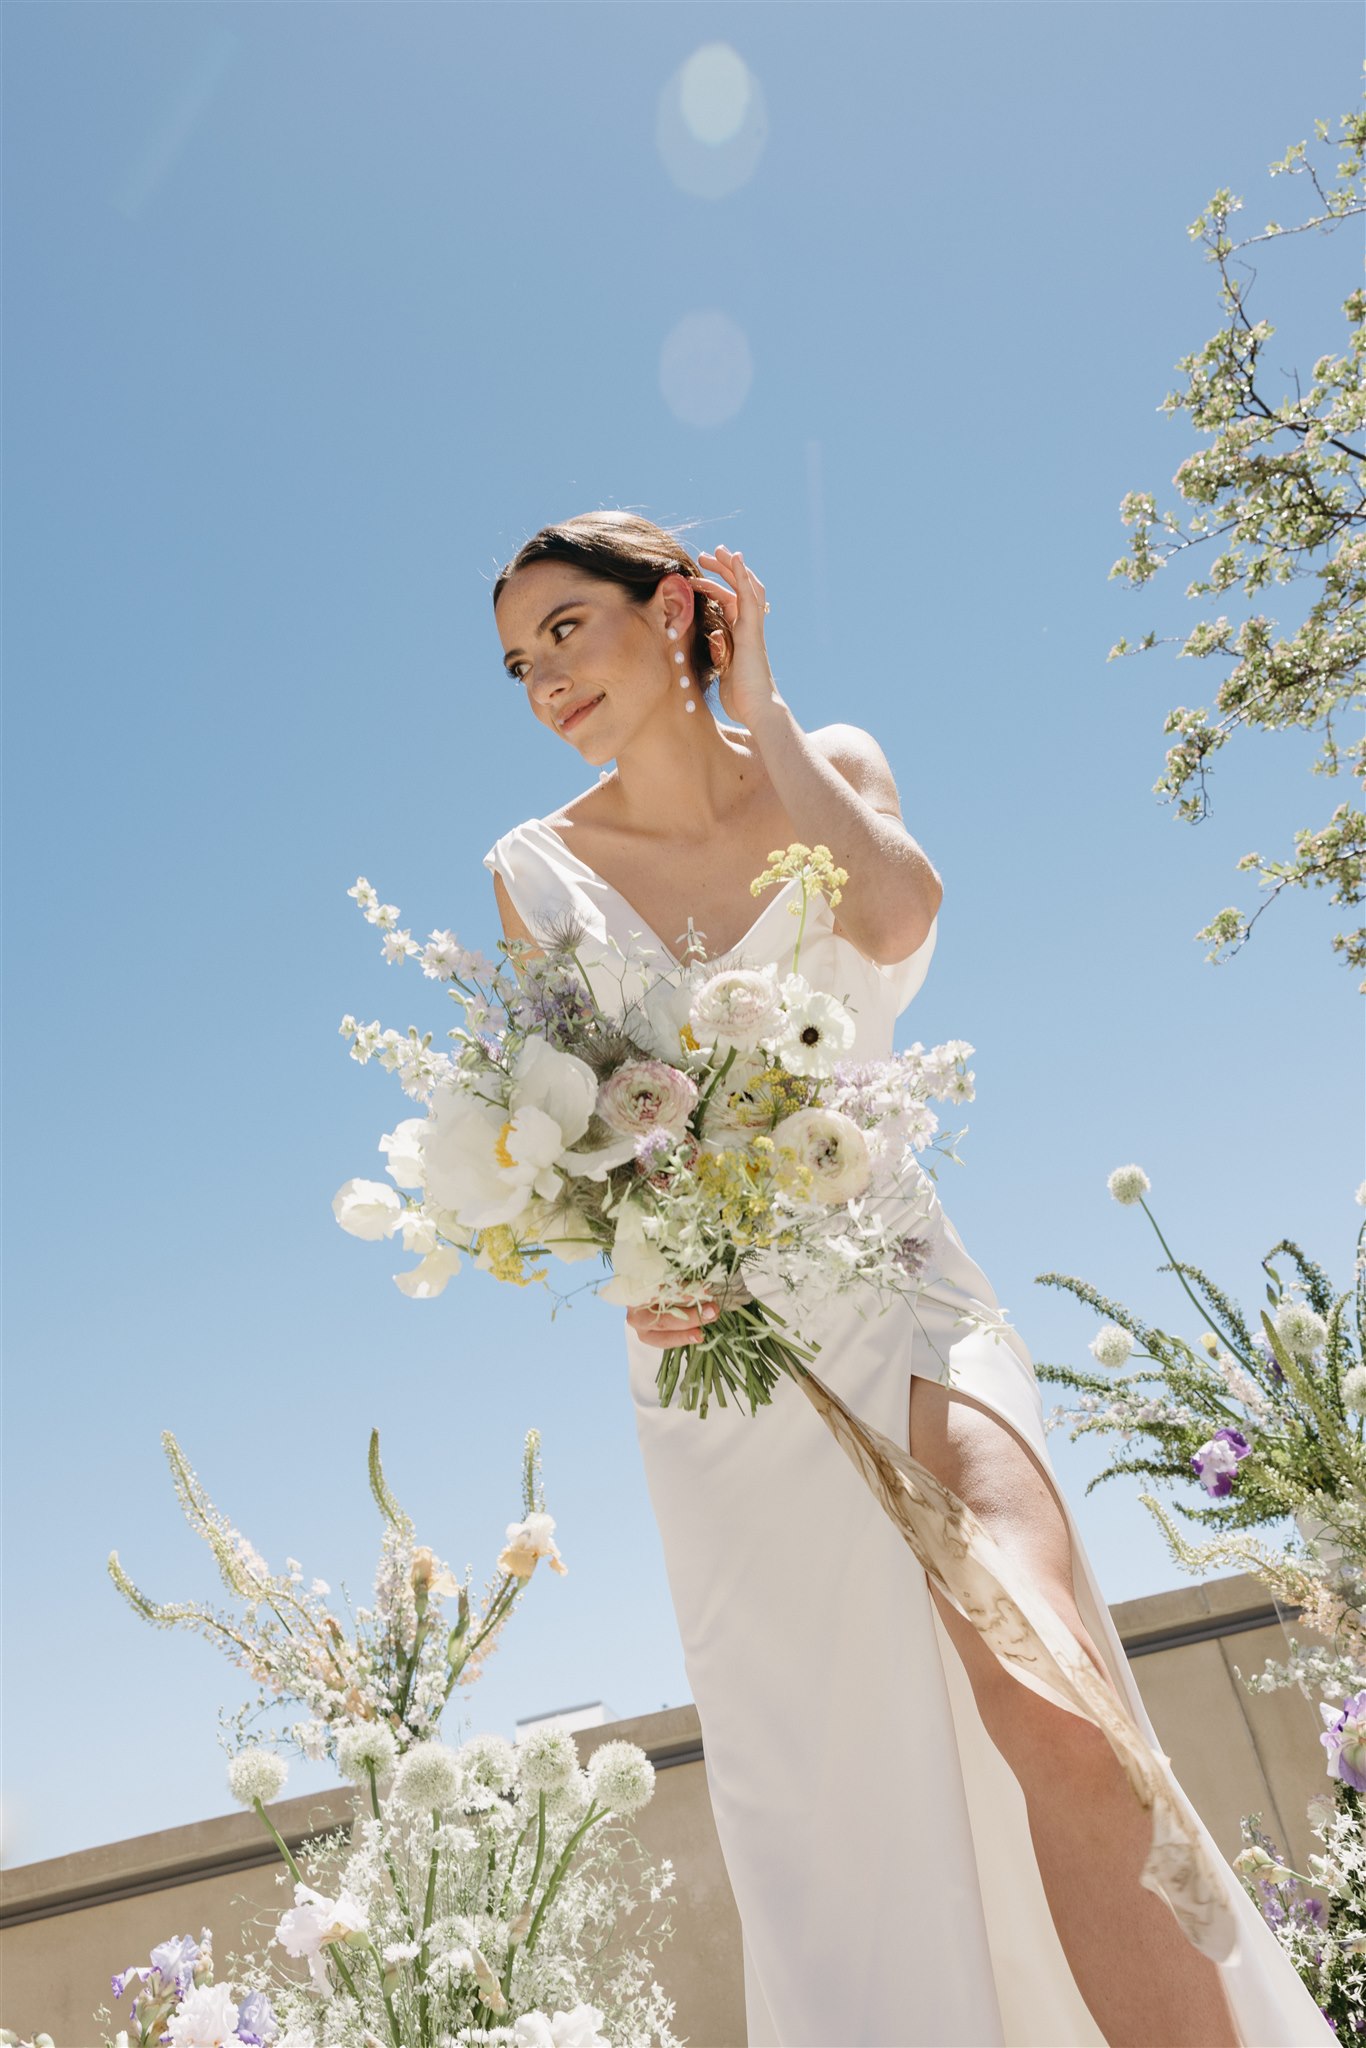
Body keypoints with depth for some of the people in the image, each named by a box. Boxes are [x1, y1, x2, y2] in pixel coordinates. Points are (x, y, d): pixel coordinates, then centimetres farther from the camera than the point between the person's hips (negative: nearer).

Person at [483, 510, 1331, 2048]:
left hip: (891, 1279, -1)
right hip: (711, 1336, 1)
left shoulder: (829, 764, 5)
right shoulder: (538, 869, 3)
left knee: (1046, 1693, -21)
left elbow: (896, 914, -17)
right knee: (832, 1807, 4)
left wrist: (757, 705, -7)